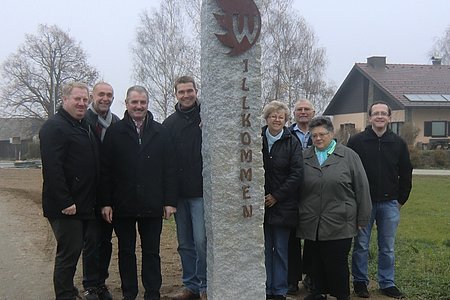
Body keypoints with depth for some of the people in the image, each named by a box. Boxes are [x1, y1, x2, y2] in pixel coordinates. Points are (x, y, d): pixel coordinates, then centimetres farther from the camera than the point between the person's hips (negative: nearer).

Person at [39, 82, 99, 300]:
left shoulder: (84, 126, 15)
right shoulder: (54, 127, -12)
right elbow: (52, 168, -21)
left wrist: (98, 199, 14)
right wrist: (65, 202, -24)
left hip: (88, 205, 9)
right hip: (67, 207, -9)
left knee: (94, 247, 15)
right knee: (69, 252, -2)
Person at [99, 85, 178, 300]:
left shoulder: (160, 132, 5)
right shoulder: (114, 132, 1)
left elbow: (169, 169, 3)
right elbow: (105, 170, -1)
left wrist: (169, 201, -3)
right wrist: (106, 202, -6)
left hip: (152, 205, 1)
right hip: (123, 205, 0)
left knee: (151, 252, 9)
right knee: (126, 252, 12)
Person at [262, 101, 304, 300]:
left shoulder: (292, 143, -2)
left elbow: (297, 174, -7)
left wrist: (276, 196, -10)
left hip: (283, 204, -2)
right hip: (260, 204, 2)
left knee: (281, 250, 5)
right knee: (264, 249, 8)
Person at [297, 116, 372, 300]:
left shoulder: (349, 156, -1)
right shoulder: (304, 157, 8)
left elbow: (362, 188, -1)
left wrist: (362, 219, -2)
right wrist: (298, 217, 9)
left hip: (339, 224, -3)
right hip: (312, 224, 3)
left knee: (337, 263, 2)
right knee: (317, 262, 13)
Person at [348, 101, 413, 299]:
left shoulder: (398, 143, 6)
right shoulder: (356, 141, -1)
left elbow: (406, 173, 11)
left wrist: (401, 199, 8)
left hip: (389, 203, 2)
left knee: (387, 248, 9)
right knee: (361, 246, 4)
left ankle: (387, 283, 21)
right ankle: (360, 281, 17)